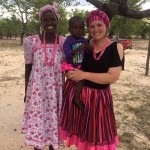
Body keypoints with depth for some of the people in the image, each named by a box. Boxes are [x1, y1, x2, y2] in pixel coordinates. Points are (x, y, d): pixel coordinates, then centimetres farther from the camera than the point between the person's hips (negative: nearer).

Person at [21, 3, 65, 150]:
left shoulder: (64, 42, -2)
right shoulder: (31, 41, -7)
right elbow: (28, 68, 1)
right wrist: (26, 92, 4)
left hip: (56, 89, 2)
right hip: (37, 89, -1)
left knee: (53, 120, 14)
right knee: (37, 120, 10)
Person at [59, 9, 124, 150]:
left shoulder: (116, 48, -9)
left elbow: (113, 77, -18)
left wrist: (84, 75, -22)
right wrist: (69, 73, -10)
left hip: (98, 96, -2)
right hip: (75, 92, 3)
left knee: (96, 133, 13)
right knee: (80, 130, 17)